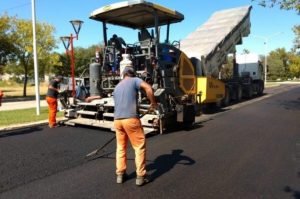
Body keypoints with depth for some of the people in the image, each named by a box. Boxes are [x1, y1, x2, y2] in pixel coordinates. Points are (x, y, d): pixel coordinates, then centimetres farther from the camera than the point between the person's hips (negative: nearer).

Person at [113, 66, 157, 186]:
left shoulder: (117, 87, 24)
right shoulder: (134, 80, 6)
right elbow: (148, 88, -13)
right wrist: (153, 102, -3)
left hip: (117, 120, 6)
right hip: (130, 119, -6)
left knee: (120, 147, 18)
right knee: (140, 147, 4)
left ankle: (120, 175, 23)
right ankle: (140, 177, 5)